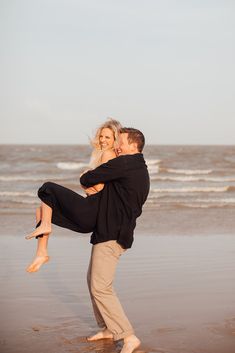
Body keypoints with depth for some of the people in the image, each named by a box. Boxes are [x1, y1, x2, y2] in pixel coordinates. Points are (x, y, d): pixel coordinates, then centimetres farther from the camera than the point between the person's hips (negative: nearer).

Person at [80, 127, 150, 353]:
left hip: (112, 235, -10)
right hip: (112, 233, 10)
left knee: (100, 288, -11)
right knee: (93, 280, 20)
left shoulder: (124, 163, -15)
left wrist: (86, 182, 13)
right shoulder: (141, 171, 17)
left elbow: (86, 179, -12)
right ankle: (108, 328, 29)